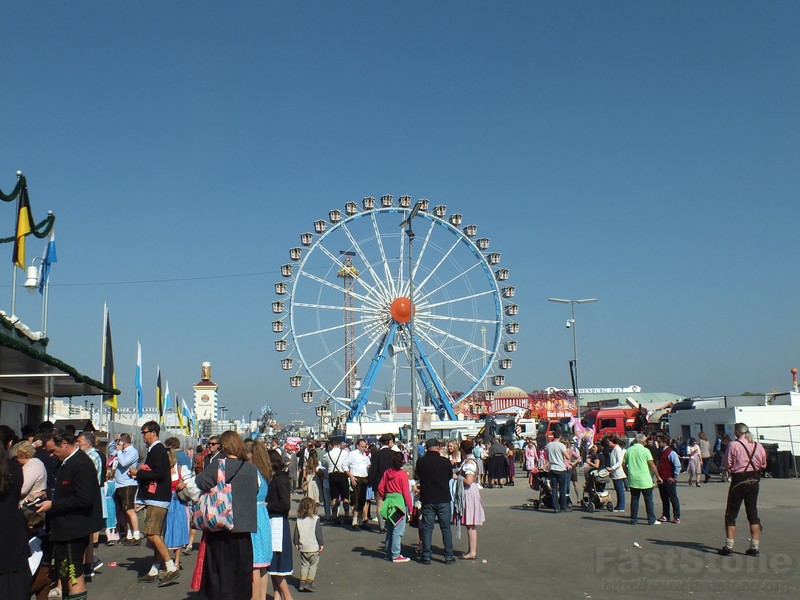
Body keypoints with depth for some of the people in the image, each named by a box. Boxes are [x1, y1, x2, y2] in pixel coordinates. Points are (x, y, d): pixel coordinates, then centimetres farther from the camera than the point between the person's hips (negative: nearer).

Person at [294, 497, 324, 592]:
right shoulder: (315, 519, -11)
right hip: (314, 548, -3)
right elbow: (319, 534, -9)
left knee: (304, 565, 16)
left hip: (303, 548, 4)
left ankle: (302, 582, 11)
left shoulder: (298, 520, 0)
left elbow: (296, 533, 7)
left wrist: (296, 543, 18)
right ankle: (309, 582, 1)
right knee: (313, 566, 8)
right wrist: (321, 544, -2)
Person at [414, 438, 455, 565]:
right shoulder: (445, 462, -9)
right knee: (446, 528, 8)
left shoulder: (421, 461, -5)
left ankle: (426, 556, 9)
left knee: (427, 527, 8)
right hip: (443, 499, -1)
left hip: (427, 499, 1)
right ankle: (448, 556, 10)